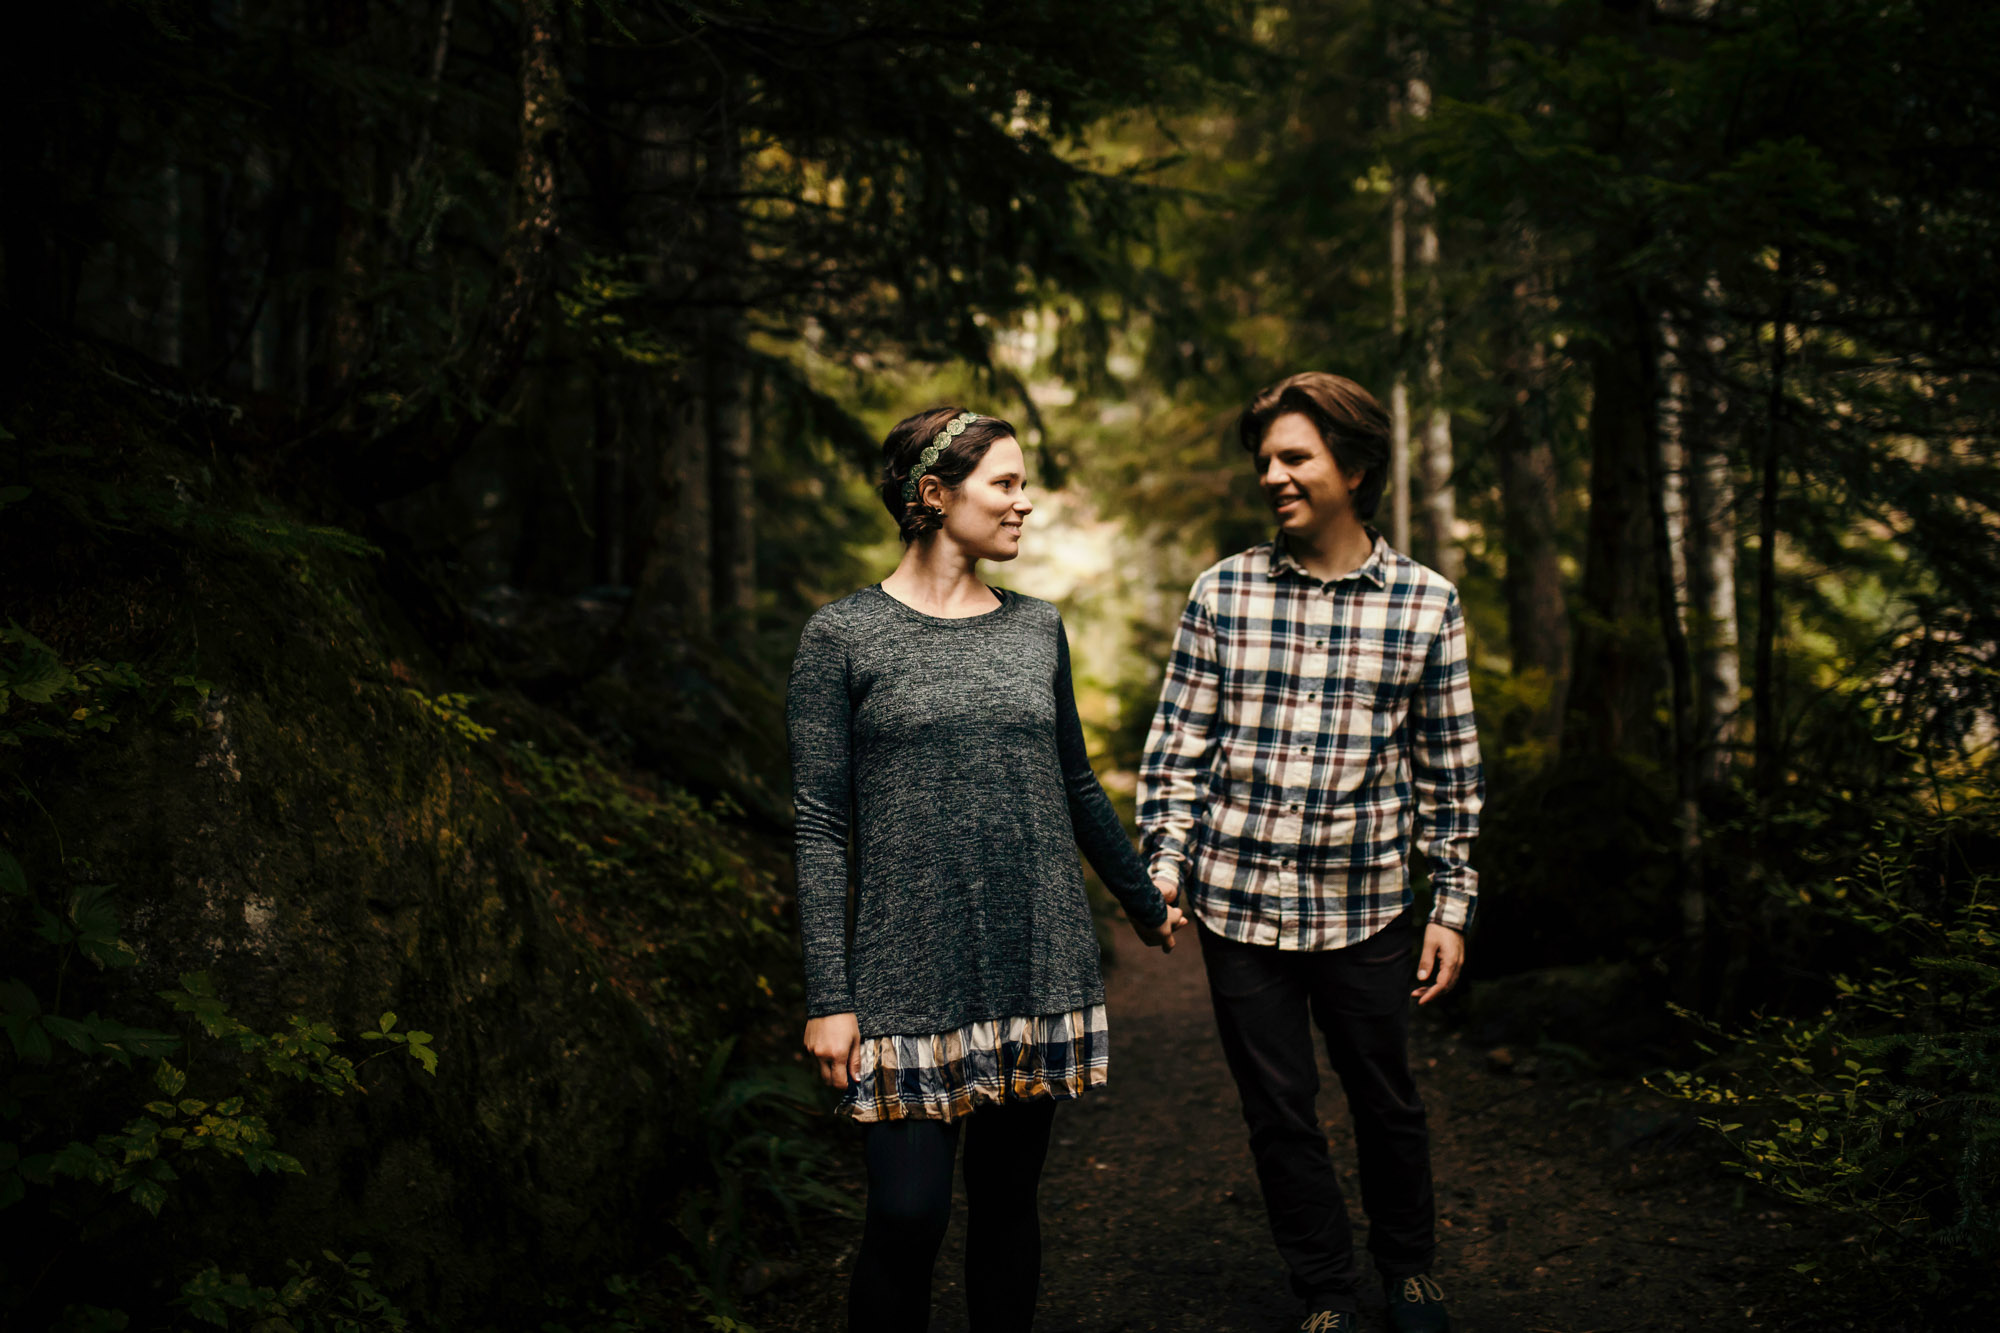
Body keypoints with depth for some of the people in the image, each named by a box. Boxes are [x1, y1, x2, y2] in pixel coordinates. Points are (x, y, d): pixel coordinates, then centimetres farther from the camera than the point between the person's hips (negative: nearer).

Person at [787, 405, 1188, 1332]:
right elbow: (820, 827, -5)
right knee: (908, 1217, -5)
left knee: (1009, 1202, 10)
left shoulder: (1036, 629, 10)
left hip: (1038, 969, 4)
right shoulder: (843, 637, -3)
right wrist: (828, 998, -10)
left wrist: (1144, 902, 30)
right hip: (912, 974, -4)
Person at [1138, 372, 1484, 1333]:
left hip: (1364, 905, -1)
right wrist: (1164, 867, -1)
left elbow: (1449, 768, 3)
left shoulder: (1425, 603, -2)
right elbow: (1178, 742, 4)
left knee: (1387, 1101, 13)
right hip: (1239, 902, 1)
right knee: (1278, 1109, 10)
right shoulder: (1222, 592, 0)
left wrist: (1452, 904, 3)